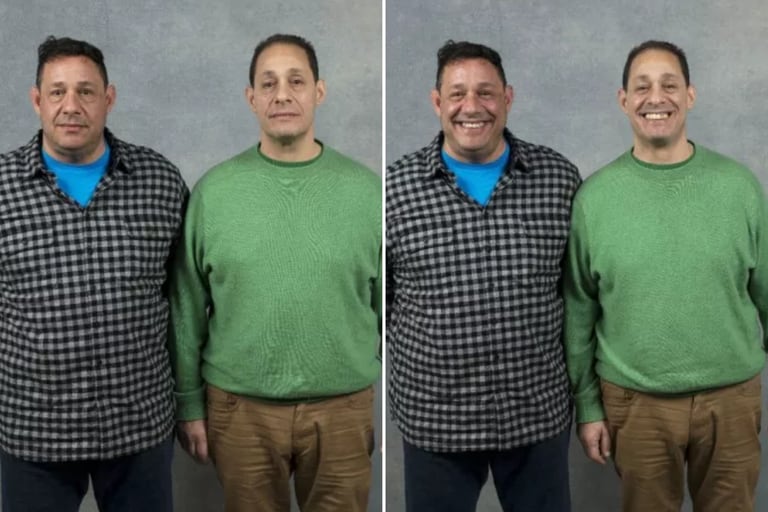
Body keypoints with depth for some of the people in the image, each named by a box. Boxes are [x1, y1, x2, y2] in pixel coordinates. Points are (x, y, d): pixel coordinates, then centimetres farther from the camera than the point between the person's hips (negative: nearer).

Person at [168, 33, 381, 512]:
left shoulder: (366, 189, -4)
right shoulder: (213, 190, -3)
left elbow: (390, 307, 1)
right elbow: (188, 310, 2)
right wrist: (190, 404, 3)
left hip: (343, 407, 0)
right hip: (240, 407, 0)